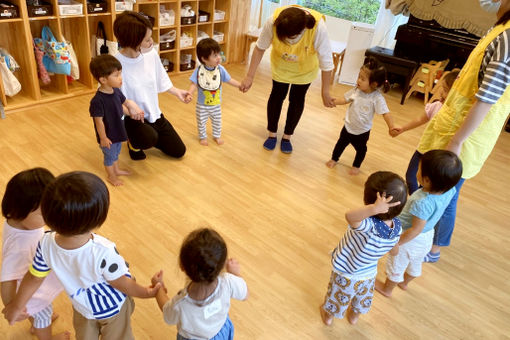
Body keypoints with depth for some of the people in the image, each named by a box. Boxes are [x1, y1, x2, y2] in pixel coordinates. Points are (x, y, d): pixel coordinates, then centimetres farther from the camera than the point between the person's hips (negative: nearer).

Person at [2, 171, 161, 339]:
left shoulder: (46, 244, -30)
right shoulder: (104, 252, -43)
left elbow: (34, 278, -12)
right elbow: (121, 284, -25)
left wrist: (16, 306, 9)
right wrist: (147, 292, -5)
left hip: (82, 307, 4)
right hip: (113, 308, -4)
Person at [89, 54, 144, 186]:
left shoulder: (116, 91, -9)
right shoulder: (97, 101, -32)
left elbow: (122, 105, 11)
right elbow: (99, 121, -24)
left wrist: (132, 113, 4)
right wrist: (103, 138, -18)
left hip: (117, 131, 7)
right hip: (107, 136, -7)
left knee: (116, 152, 28)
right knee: (109, 155, 15)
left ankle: (116, 169, 51)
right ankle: (111, 176, 38)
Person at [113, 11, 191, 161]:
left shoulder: (151, 53, -9)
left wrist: (177, 91, -2)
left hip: (153, 113, 6)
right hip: (131, 117, -6)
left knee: (179, 151, 10)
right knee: (149, 138, -37)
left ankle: (145, 136, 33)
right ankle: (134, 142, 2)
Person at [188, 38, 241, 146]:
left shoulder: (220, 69, -12)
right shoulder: (199, 70, -19)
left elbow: (229, 80, -2)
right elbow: (194, 84, -18)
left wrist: (240, 85, -8)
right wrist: (189, 94, -33)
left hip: (216, 104, 2)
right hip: (202, 104, -2)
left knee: (217, 121, 20)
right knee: (201, 122, 15)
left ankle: (217, 136, 43)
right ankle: (202, 137, 38)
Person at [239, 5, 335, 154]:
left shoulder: (318, 27, -40)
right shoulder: (273, 22, -36)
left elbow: (326, 61, -30)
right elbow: (260, 48, -21)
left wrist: (325, 92, -24)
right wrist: (249, 76, -19)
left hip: (305, 68, -1)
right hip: (280, 65, 1)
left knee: (297, 99, 7)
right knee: (277, 95, 6)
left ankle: (287, 137, 26)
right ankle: (272, 134, 25)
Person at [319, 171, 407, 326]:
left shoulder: (368, 225, -45)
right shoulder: (397, 226, -24)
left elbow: (349, 216, -70)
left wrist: (374, 208, -81)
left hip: (345, 275, -4)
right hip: (369, 274, 5)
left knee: (337, 297, 29)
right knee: (363, 298, 36)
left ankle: (328, 316, 57)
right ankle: (354, 315, 64)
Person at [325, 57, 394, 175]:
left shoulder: (377, 98, -26)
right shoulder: (356, 90, -14)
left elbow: (386, 113, -27)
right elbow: (344, 99, -1)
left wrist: (391, 127, -40)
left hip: (362, 131, -3)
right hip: (348, 126, 3)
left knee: (361, 149, 20)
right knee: (341, 143, 23)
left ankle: (356, 166, 46)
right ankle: (334, 159, 48)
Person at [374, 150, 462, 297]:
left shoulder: (423, 203, -43)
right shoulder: (449, 190, -23)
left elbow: (416, 229, -31)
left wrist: (397, 242, -18)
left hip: (410, 240, -7)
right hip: (427, 237, 7)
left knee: (396, 266, 23)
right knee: (415, 263, 34)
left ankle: (387, 289, 49)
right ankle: (404, 282, 62)